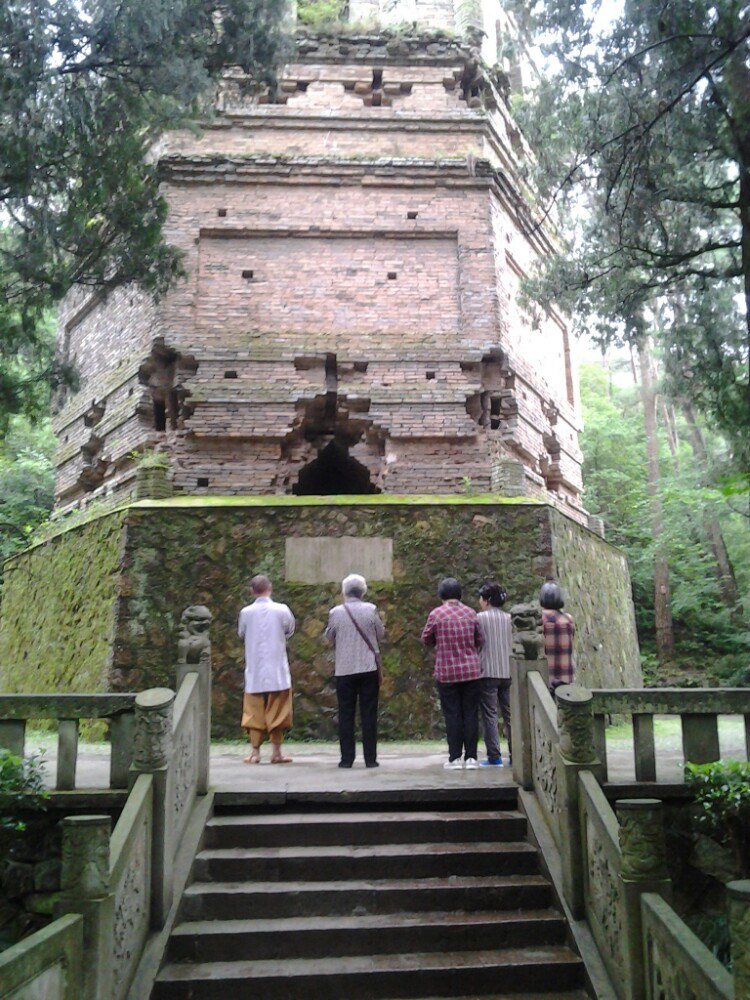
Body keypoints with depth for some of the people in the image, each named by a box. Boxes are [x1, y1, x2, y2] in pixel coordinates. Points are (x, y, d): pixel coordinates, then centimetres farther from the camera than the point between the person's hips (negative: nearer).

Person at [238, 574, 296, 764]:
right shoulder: (281, 610, -8)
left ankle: (255, 752, 10)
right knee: (277, 711, 8)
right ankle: (277, 752, 12)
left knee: (254, 711, 9)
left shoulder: (246, 612, -6)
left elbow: (241, 634, 9)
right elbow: (290, 630, 8)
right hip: (277, 670, -1)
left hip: (254, 671, 1)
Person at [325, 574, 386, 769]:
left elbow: (329, 638, 7)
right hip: (369, 668, 0)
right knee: (369, 714, 5)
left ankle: (347, 758, 8)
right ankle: (370, 758, 6)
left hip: (344, 670, 0)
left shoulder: (335, 612, -5)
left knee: (346, 715, 7)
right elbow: (381, 635, 5)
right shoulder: (370, 610, -5)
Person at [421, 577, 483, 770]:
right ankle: (471, 757, 7)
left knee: (452, 714, 4)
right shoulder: (471, 613, 3)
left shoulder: (436, 614, -6)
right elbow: (479, 640, 11)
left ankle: (455, 758, 6)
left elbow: (426, 638, 5)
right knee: (471, 713, 6)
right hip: (472, 670, 2)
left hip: (447, 672, -2)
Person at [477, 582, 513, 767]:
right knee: (510, 713, 9)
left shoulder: (480, 618, -7)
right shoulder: (509, 618, 6)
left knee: (489, 714, 0)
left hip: (488, 671, -5)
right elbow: (515, 644, 10)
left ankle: (494, 756, -2)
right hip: (508, 672, 5)